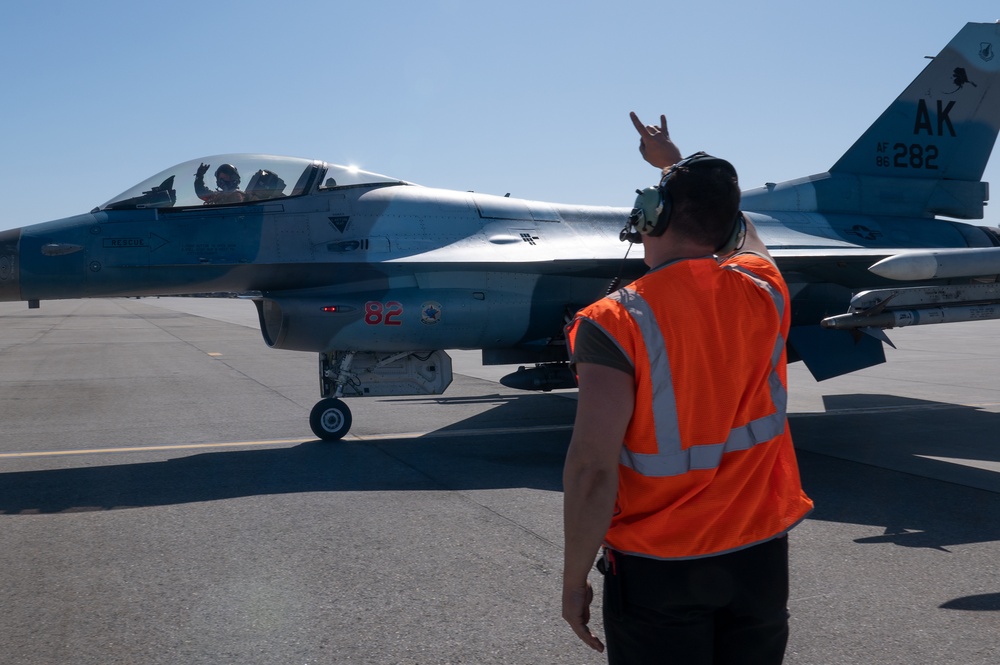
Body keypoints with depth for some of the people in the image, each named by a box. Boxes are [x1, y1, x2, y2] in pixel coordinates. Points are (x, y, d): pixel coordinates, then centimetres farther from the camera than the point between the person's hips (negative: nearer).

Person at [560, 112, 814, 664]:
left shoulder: (617, 322, -17)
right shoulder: (763, 294, -3)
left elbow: (593, 469, -21)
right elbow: (737, 229, 22)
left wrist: (575, 579, -9)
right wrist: (674, 161, 36)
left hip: (657, 572, -4)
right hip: (760, 558, 5)